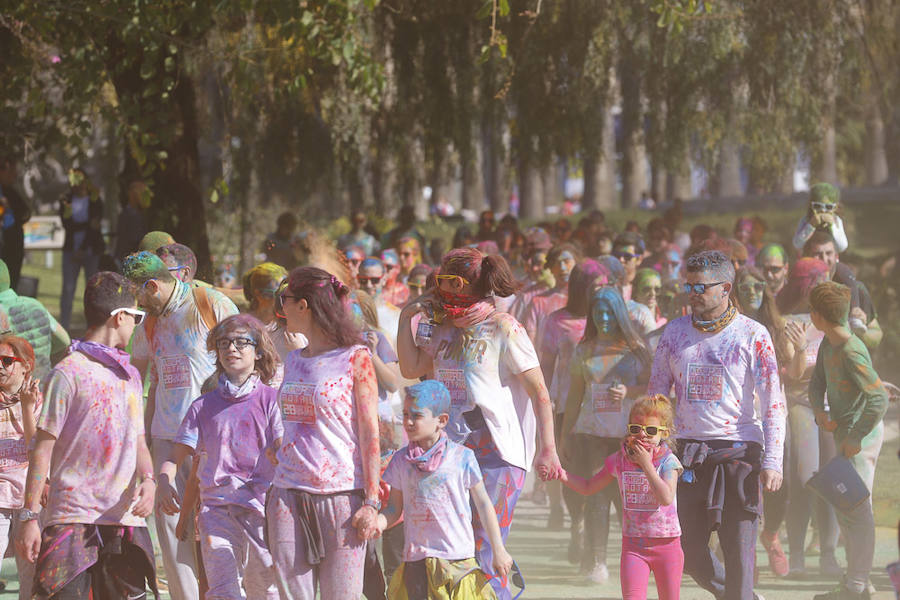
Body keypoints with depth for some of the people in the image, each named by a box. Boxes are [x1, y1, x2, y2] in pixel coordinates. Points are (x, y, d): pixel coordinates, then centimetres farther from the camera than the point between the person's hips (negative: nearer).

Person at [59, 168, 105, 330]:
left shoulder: (95, 201, 2)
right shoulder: (65, 200, 6)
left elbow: (94, 228, -6)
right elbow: (67, 225, -7)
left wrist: (82, 250, -13)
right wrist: (88, 225, -20)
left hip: (91, 250, -1)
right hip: (71, 250, 1)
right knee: (68, 288, -5)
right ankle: (63, 327, -3)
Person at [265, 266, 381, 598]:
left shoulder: (355, 358, -3)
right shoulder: (293, 361, 15)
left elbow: (370, 433, -6)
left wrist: (371, 502, -12)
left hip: (341, 494, -6)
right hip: (288, 495, 6)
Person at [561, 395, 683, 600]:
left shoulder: (668, 461, -9)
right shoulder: (619, 460, 3)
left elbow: (666, 498, -25)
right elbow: (589, 487, 15)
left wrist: (646, 464, -21)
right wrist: (562, 474, 1)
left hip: (666, 544, -2)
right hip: (633, 544, 2)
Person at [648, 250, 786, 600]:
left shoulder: (753, 335, -1)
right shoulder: (675, 332, 10)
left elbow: (773, 403, -4)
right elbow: (655, 394, 16)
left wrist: (772, 462, -12)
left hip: (739, 452, -4)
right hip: (690, 452, 4)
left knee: (739, 548, -8)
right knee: (689, 551, 5)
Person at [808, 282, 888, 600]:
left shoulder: (852, 352, -23)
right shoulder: (828, 345, 6)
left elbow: (879, 399, -26)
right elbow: (817, 382, 16)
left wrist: (856, 438, -20)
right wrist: (820, 412, -5)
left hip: (861, 434, -10)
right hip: (843, 431, 10)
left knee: (857, 507, -8)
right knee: (844, 506, 15)